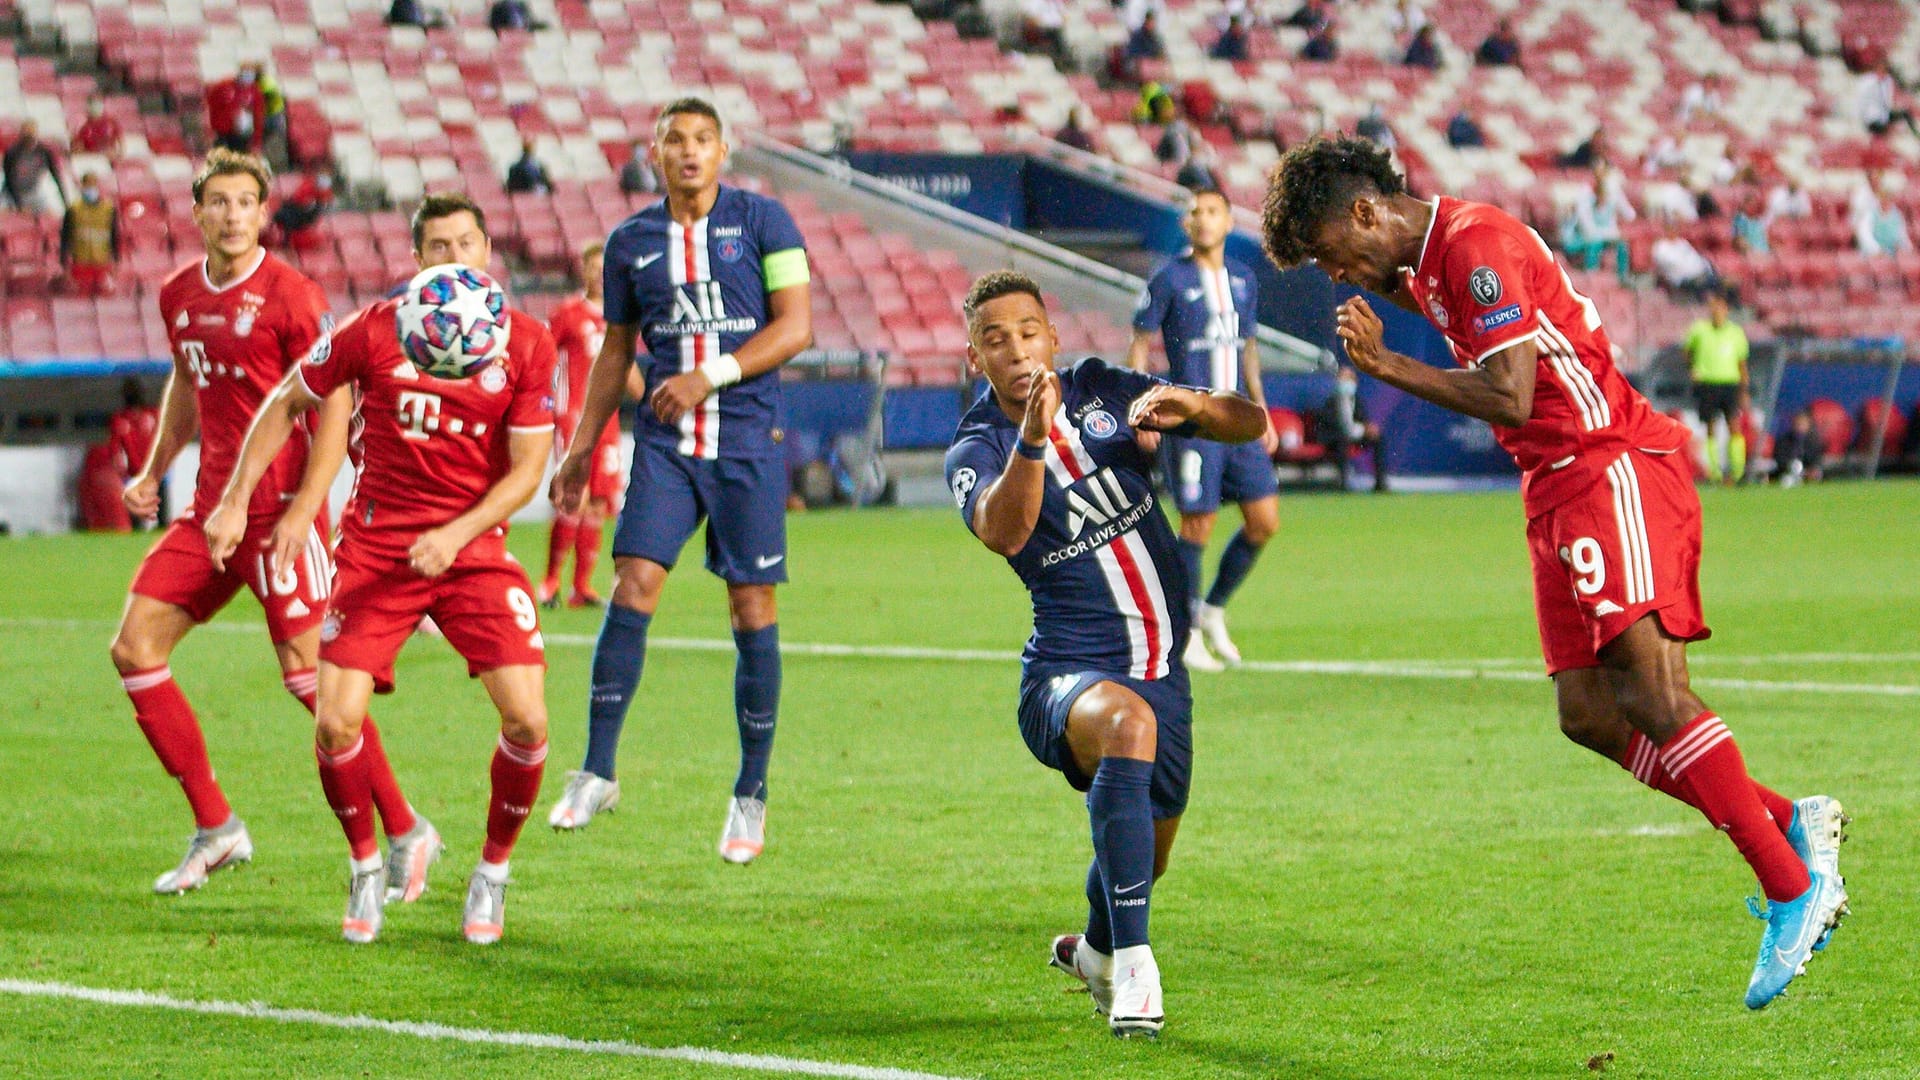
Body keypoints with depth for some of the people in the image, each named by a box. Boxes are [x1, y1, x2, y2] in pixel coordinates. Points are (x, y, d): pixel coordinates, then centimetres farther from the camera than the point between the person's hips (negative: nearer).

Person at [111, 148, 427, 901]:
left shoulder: (290, 296, -11)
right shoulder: (179, 295, 10)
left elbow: (336, 408, -12)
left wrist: (303, 509, -19)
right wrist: (154, 470, 17)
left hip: (280, 510, -7)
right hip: (210, 504, 7)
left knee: (308, 671, -11)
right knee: (135, 649, 0)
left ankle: (404, 832, 2)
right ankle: (215, 828, 8)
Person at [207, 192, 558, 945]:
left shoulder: (526, 344, -5)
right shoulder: (374, 331, -6)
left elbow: (527, 468, -5)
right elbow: (287, 404, 9)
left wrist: (455, 535, -19)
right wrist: (236, 500, 5)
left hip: (474, 547, 0)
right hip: (375, 551, 0)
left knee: (527, 720, -15)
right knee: (336, 725, -12)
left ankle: (493, 872, 11)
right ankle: (366, 869, 15)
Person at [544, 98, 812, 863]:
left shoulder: (761, 221, 0)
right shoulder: (631, 242, 10)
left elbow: (796, 326, -6)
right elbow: (617, 349, 19)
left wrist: (709, 376, -16)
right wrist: (581, 448, 16)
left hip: (747, 440, -2)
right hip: (664, 443, 2)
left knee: (752, 608, -1)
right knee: (633, 588, -10)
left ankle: (751, 793, 9)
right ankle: (596, 771, -2)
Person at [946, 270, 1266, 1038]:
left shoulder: (1103, 392, 4)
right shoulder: (976, 451, -7)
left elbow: (1251, 424, 4)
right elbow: (1001, 533, -30)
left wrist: (1193, 406, -18)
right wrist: (1033, 440, -46)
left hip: (1161, 670, 5)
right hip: (1068, 672, -5)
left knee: (1146, 856, 18)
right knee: (1128, 722, -39)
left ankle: (1093, 951, 55)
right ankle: (1133, 973, -39)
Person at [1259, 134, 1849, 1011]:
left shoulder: (1477, 244, -14)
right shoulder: (1423, 265, 16)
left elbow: (1509, 396, -22)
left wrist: (1386, 366, -14)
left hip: (1615, 468, -10)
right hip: (1558, 487, 10)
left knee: (1652, 692, -20)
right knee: (1589, 715, 0)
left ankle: (1796, 889, -19)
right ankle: (1790, 826, 5)